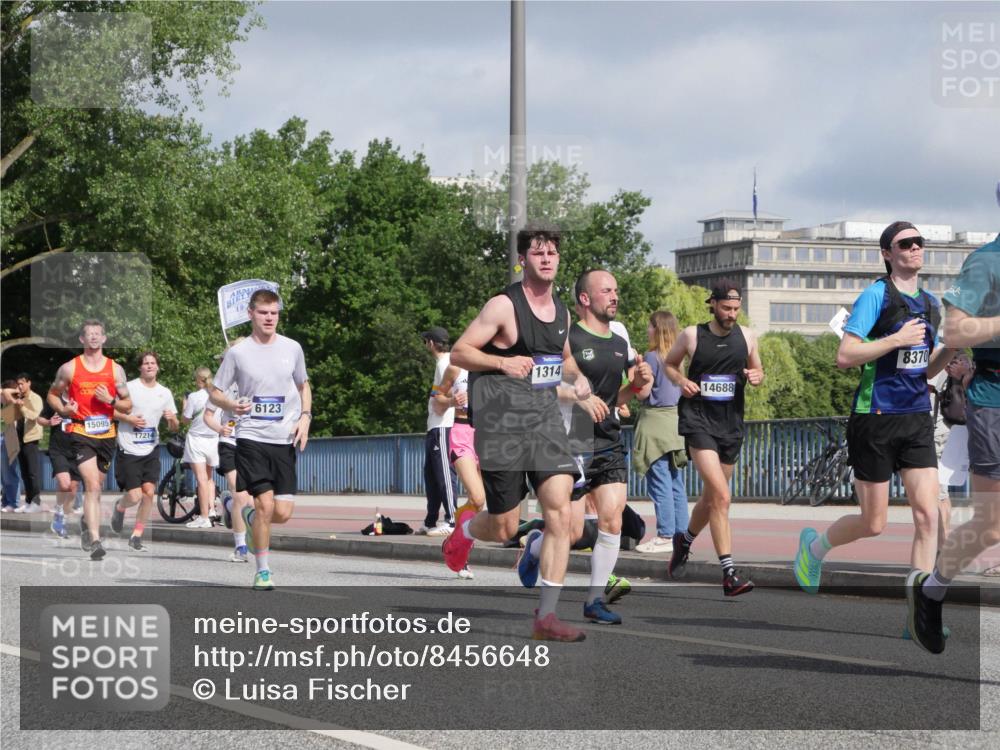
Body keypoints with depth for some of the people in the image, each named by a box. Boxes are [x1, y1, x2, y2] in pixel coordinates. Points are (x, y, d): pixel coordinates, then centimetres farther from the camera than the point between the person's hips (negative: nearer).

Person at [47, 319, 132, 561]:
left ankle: (87, 521, 45)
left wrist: (110, 400, -12)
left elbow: (128, 405, 8)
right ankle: (95, 541, -23)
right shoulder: (69, 368, 2)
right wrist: (63, 409, -6)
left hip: (107, 434, 3)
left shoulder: (115, 369, 6)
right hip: (80, 432, -3)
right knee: (93, 486, -18)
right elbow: (53, 394, 15)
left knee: (95, 486, 14)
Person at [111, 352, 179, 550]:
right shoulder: (129, 387, -3)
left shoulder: (165, 393, 8)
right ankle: (120, 508, 28)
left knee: (149, 491, -10)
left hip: (151, 450, 3)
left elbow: (173, 428, 12)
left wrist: (172, 419, -11)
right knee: (135, 496, -9)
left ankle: (136, 536, 4)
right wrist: (129, 418, -14)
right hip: (128, 450, -3)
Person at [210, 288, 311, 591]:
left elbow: (303, 386, 21)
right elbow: (215, 393, 6)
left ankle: (249, 515, 32)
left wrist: (305, 417, 4)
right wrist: (231, 405, -16)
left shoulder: (292, 348, 7)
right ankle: (262, 571, 2)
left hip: (285, 440, 3)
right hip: (251, 438, -3)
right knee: (265, 504, -13)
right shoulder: (238, 352, -1)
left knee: (283, 512, -3)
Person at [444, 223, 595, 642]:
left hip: (545, 418, 6)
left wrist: (578, 378, 11)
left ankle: (546, 617, -8)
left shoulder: (561, 312, 13)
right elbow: (459, 353, -9)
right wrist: (503, 362, -24)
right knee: (504, 528, -1)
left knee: (560, 514, -11)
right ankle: (464, 529, 38)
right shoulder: (504, 307, -8)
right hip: (501, 421, -5)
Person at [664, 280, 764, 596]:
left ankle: (685, 540, 47)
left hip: (731, 424, 5)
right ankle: (729, 574, -20)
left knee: (711, 498, 17)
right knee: (721, 496, -19)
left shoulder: (746, 336, 7)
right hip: (698, 419, -5)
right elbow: (669, 363, 13)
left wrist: (757, 376, -4)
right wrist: (681, 381, -7)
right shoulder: (692, 335, -1)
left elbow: (757, 370, 19)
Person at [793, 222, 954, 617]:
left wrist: (950, 347, 2)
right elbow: (844, 356, -16)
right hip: (876, 418, -6)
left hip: (917, 419, 6)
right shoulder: (876, 295, -9)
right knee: (874, 524, 2)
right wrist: (896, 339, -20)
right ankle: (813, 546, 33)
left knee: (928, 516, -8)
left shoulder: (931, 303, 12)